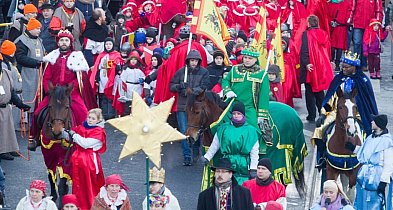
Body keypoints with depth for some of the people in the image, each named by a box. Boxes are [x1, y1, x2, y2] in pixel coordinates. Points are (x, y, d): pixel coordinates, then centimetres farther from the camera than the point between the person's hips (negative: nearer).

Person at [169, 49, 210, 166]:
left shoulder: (204, 72, 2)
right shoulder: (181, 72, 6)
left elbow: (203, 87, -7)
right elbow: (171, 87, 8)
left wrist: (190, 91, -20)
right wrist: (179, 86, -13)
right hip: (182, 106, 1)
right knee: (184, 132, -3)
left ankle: (196, 151, 31)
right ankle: (187, 157, 1)